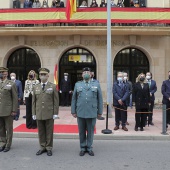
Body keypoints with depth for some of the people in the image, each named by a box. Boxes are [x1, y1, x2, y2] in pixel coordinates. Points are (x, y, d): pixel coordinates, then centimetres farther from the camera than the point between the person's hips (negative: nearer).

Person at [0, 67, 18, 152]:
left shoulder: (11, 84, -1)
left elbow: (15, 98, -3)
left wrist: (14, 110, -8)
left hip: (8, 111, -3)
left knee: (9, 129, 6)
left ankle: (8, 145, 17)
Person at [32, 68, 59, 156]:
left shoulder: (53, 86, 1)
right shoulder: (35, 87, 10)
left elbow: (56, 101, -1)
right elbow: (34, 101, 11)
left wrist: (55, 113, -6)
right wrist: (34, 113, 6)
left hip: (49, 114, -3)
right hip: (39, 114, 3)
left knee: (49, 132, 4)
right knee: (41, 132, 10)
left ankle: (49, 148, 16)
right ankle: (42, 147, 22)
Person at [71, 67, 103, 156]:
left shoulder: (96, 84, 5)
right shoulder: (77, 84, 8)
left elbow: (100, 99, 5)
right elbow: (74, 99, 8)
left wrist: (100, 112, 3)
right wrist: (73, 111, 5)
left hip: (92, 113, -1)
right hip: (80, 113, 1)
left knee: (90, 131, 8)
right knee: (82, 131, 9)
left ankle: (89, 148, 22)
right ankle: (83, 148, 23)